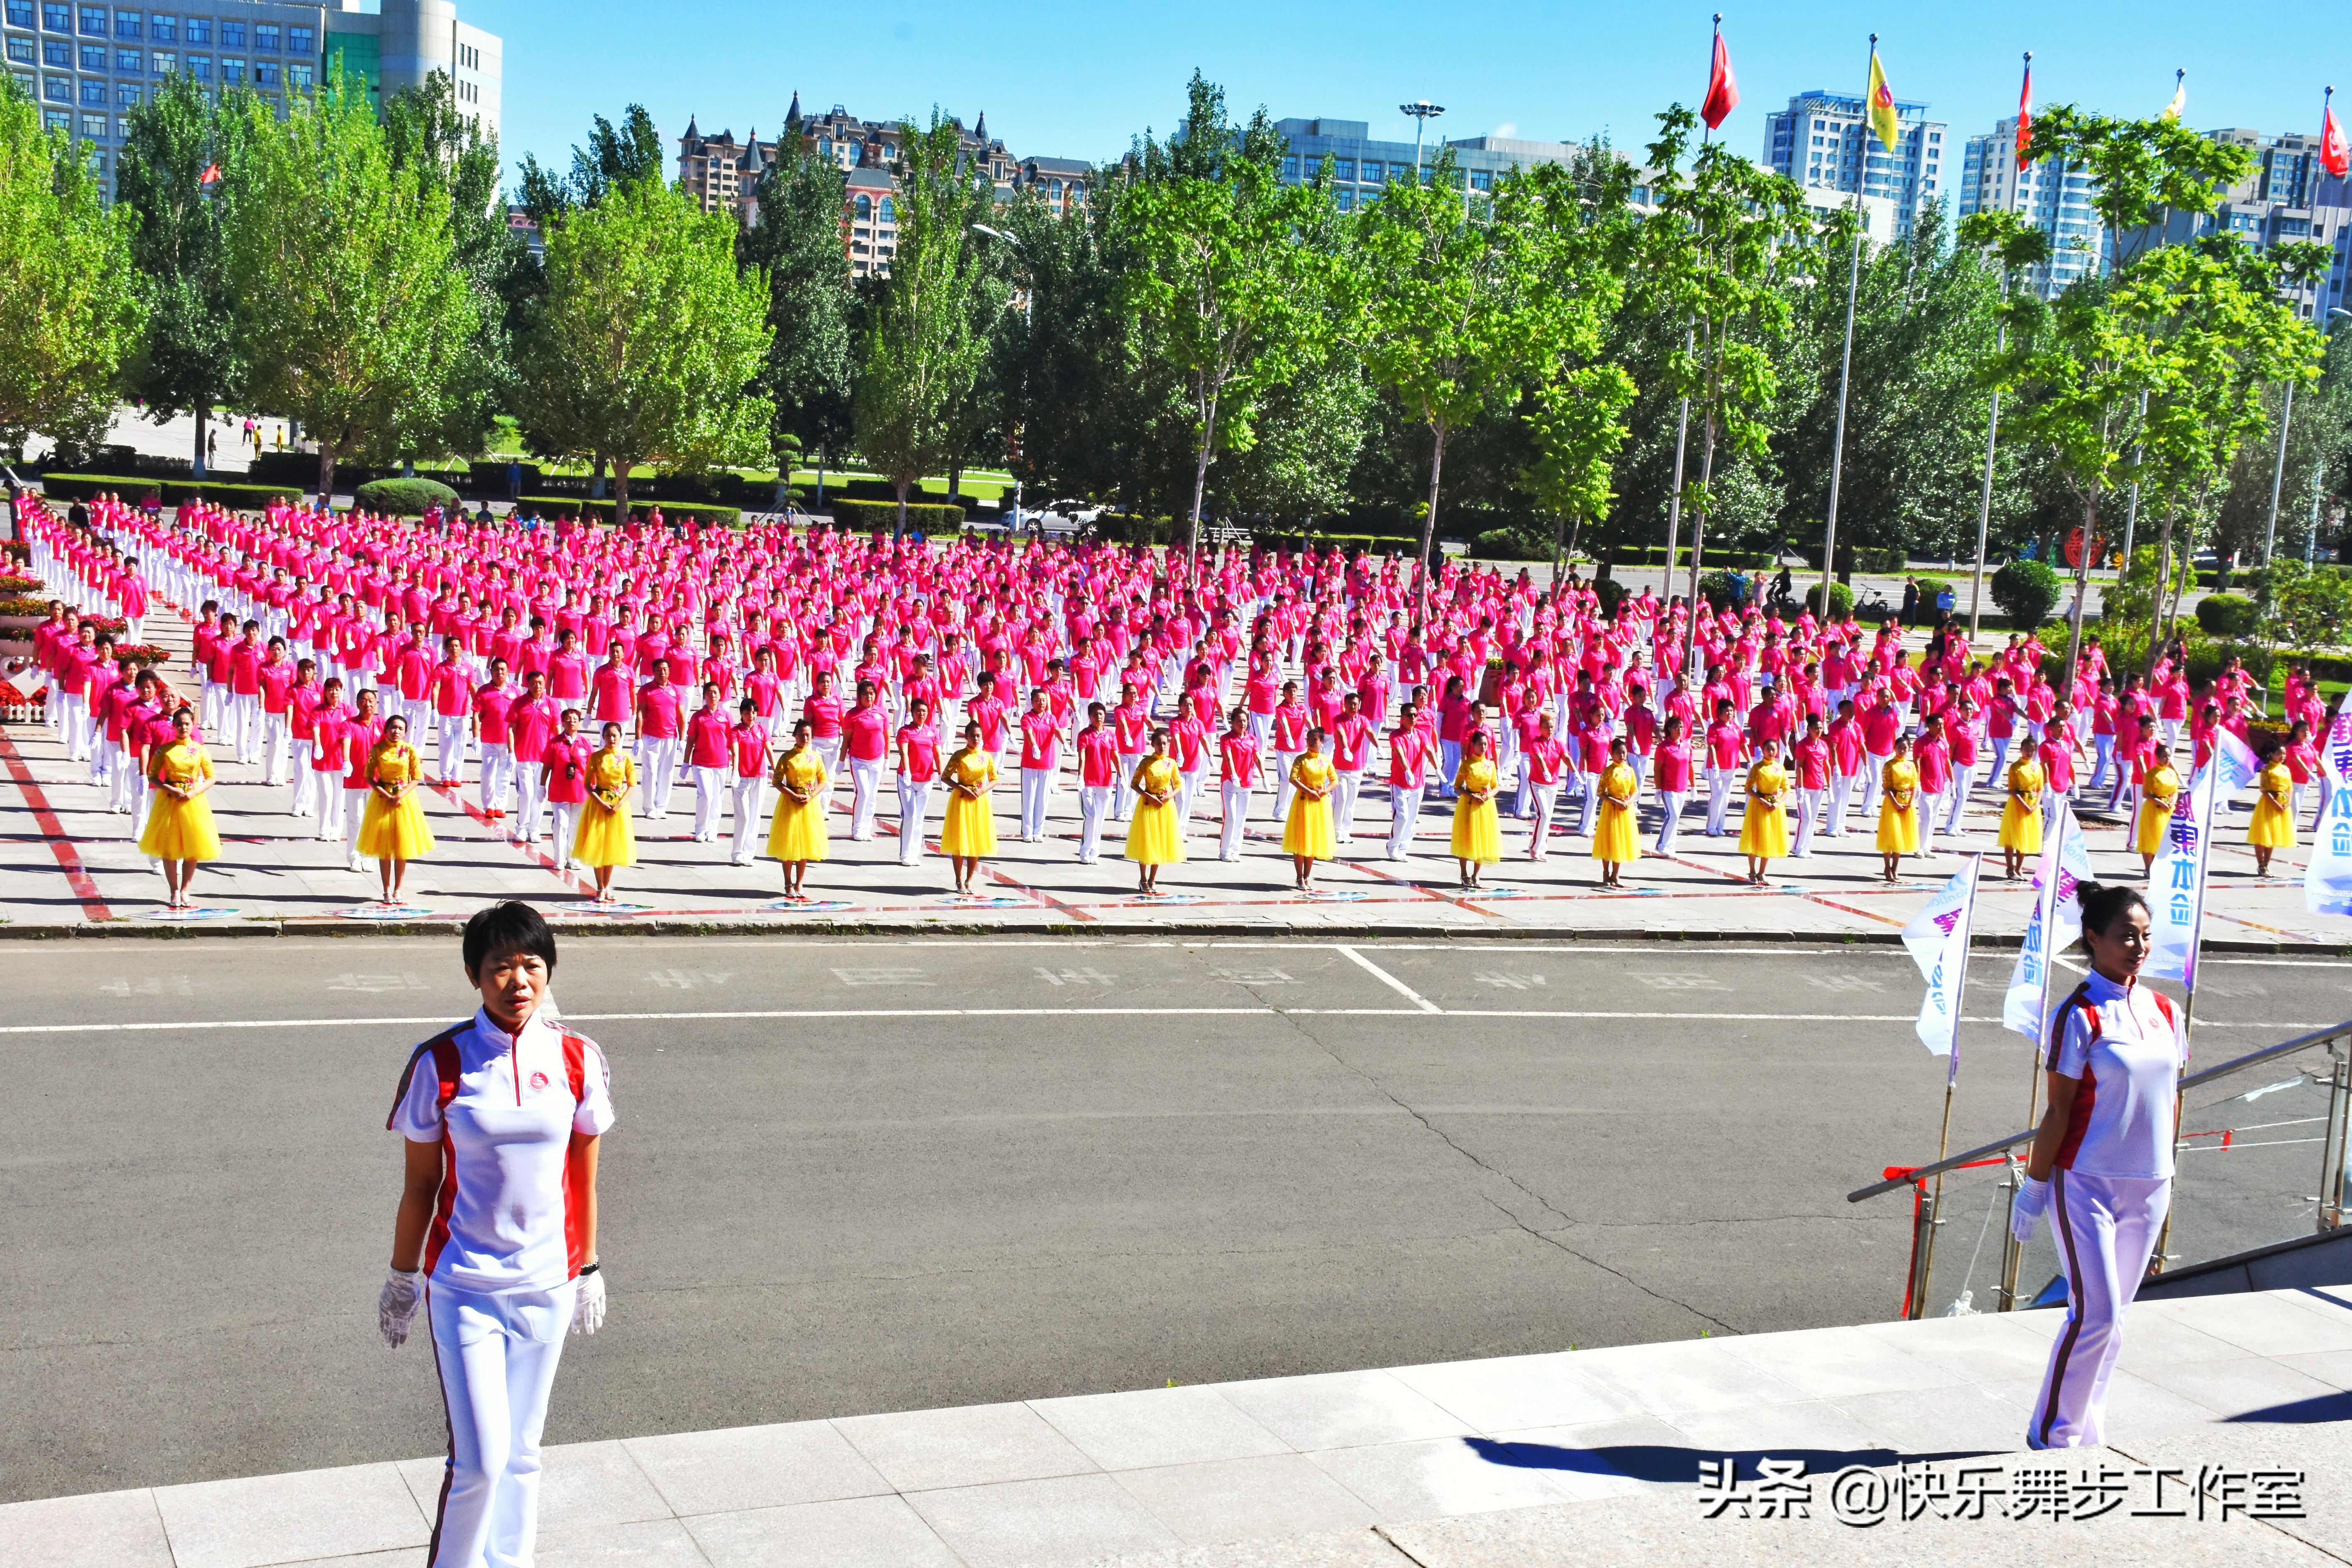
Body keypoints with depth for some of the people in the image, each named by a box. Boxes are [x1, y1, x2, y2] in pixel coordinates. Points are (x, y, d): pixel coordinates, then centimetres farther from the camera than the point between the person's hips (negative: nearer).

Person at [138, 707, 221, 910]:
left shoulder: (200, 750, 1)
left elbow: (210, 778, 4)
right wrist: (172, 790, -15)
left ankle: (184, 889, 19)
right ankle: (174, 891, 14)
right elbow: (153, 777, -1)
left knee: (193, 849, 2)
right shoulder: (164, 750, -2)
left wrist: (194, 792, -12)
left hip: (193, 801, 1)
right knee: (169, 849, 2)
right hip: (169, 800, -1)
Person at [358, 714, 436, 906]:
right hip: (382, 798, 0)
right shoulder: (378, 749, -3)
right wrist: (387, 796, -14)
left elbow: (417, 778, -2)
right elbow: (370, 777, -4)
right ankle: (387, 891, 9)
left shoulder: (409, 750, -3)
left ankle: (398, 890, 12)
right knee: (384, 848, 2)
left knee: (402, 847, 3)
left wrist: (401, 796, -15)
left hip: (405, 798, 0)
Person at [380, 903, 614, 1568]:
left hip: (546, 1284, 3)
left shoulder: (577, 1059, -2)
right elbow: (420, 1184, 0)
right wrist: (401, 1280, 6)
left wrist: (589, 1271, 12)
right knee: (480, 1459, -6)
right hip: (464, 1285, -2)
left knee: (520, 1452, 12)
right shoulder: (441, 1062, -9)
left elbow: (583, 1179, 7)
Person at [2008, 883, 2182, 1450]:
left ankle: (2087, 1435, 22)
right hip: (2087, 1184, -6)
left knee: (2111, 1316, 12)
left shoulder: (2164, 1012, 7)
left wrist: (2162, 1169, 15)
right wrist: (2034, 1188, -8)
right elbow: (2058, 1110, -10)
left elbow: (2169, 1098, 15)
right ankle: (2051, 1433, 7)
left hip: (2149, 1186, 6)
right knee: (2095, 1312, -8)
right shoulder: (2081, 1015, -12)